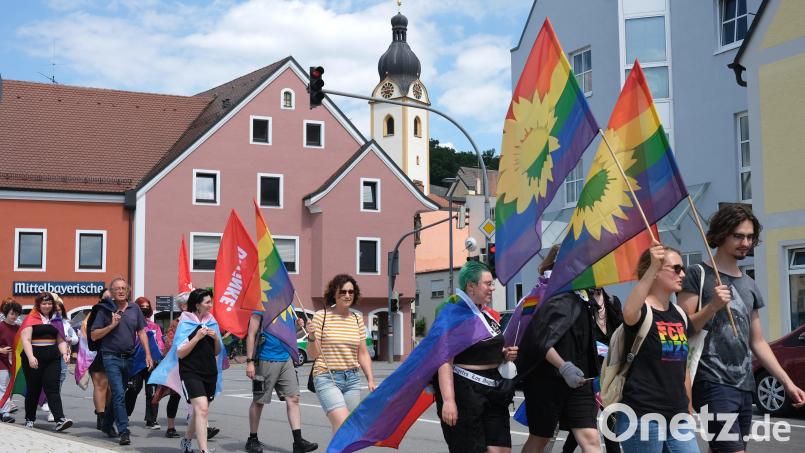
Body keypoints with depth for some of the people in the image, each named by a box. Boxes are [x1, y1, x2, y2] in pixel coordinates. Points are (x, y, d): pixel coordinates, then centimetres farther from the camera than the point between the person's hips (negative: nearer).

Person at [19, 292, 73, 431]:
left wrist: (64, 353, -1)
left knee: (53, 388, -7)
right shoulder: (31, 319, -1)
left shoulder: (56, 320, 15)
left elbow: (60, 340, 17)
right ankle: (29, 419, 23)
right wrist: (30, 357, -23)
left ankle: (60, 419, -18)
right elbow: (26, 339, -10)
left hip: (52, 359, 3)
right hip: (34, 360, -3)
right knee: (34, 389, 6)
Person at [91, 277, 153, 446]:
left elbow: (141, 332, 10)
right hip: (111, 357, -4)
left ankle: (107, 425, 33)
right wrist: (112, 325, -14)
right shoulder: (105, 310, -2)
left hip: (129, 358, 4)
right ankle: (124, 432, -14)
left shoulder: (134, 309, 7)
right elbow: (94, 335, -1)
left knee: (118, 394, 15)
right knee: (119, 394, -13)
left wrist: (148, 354, 3)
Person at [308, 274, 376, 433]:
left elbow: (363, 354, 15)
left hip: (352, 379, 5)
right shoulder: (321, 316, -3)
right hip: (327, 379, -5)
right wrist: (311, 337, -22)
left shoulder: (357, 319, 10)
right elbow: (314, 353, -3)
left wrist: (370, 380, 8)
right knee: (343, 425, -21)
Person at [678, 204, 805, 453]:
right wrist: (713, 306, -23)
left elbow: (757, 342, 20)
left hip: (744, 386, 7)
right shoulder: (698, 275, -2)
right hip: (713, 383, -7)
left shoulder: (750, 285, 17)